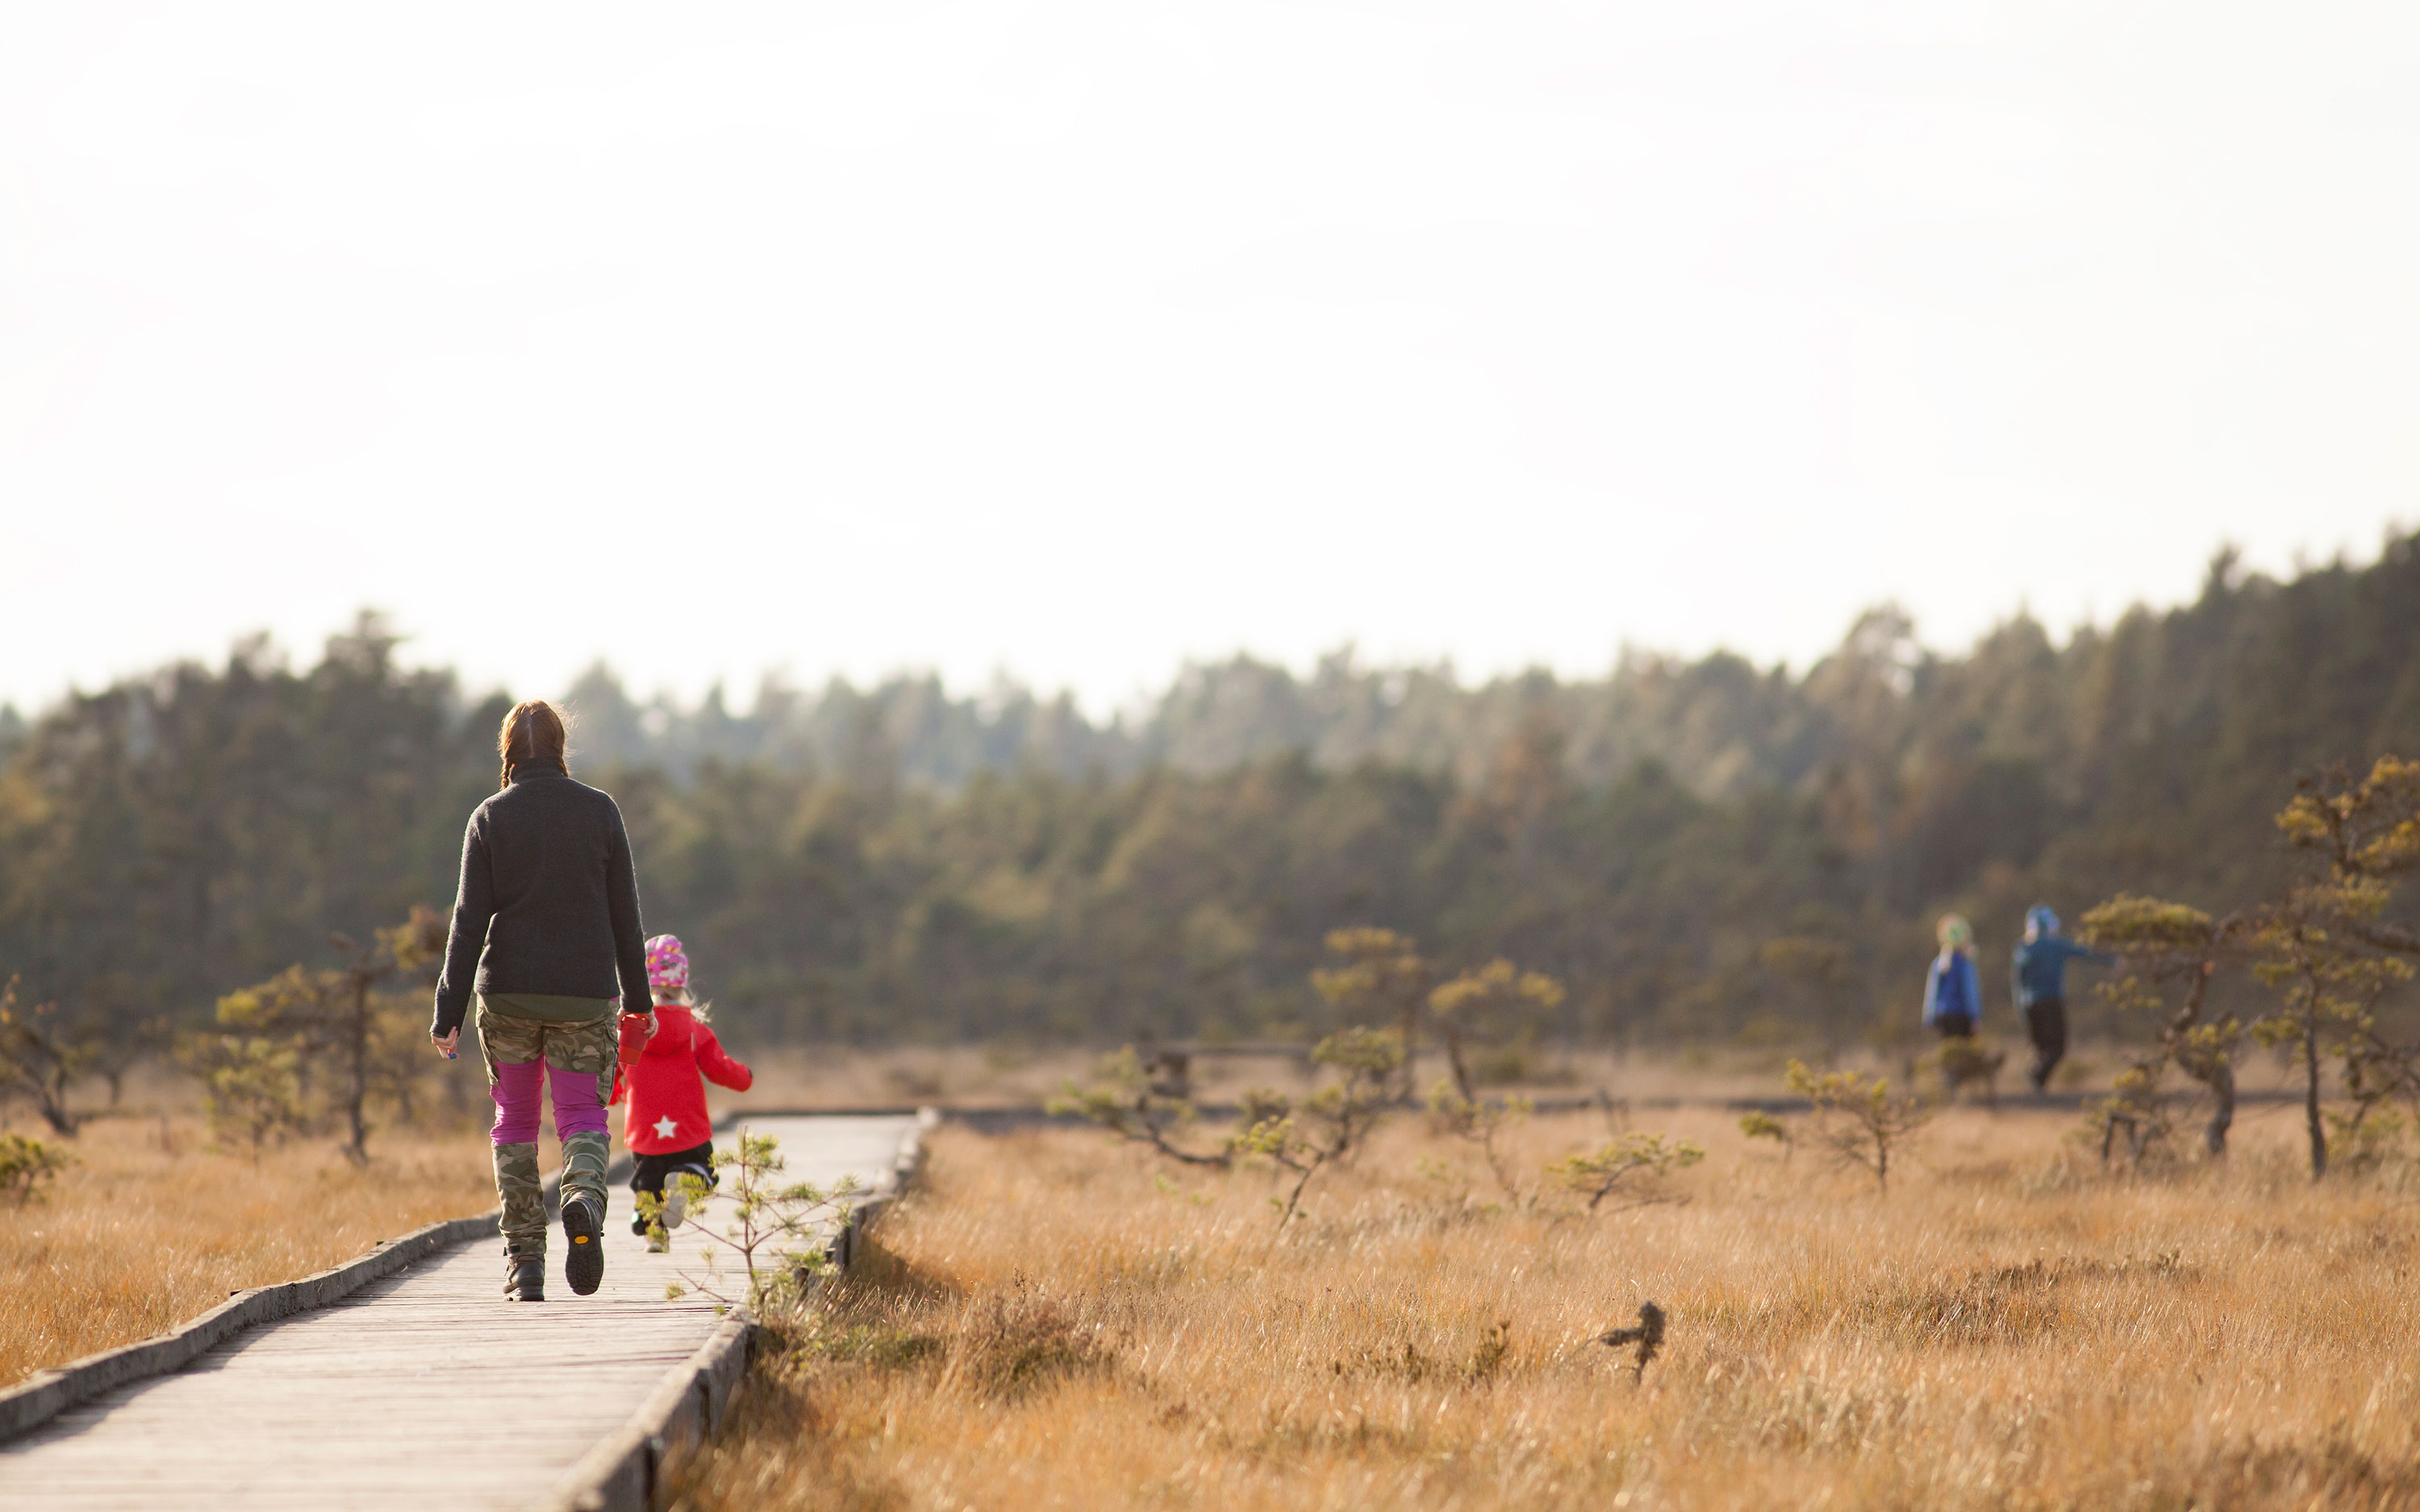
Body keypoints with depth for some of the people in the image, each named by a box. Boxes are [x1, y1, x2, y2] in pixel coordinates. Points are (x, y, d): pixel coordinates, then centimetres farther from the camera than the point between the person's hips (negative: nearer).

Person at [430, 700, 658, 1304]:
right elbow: (624, 913, 2)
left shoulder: (489, 818, -2)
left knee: (515, 1121, 13)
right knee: (582, 1117, 7)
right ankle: (584, 1196, -27)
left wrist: (449, 1012, -5)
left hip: (508, 989, 0)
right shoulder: (599, 812, 0)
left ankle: (525, 1260, 8)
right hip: (584, 993, 0)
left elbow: (470, 920, -6)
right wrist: (638, 998, 12)